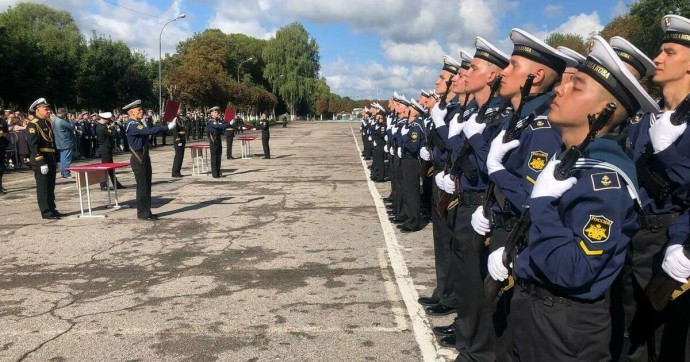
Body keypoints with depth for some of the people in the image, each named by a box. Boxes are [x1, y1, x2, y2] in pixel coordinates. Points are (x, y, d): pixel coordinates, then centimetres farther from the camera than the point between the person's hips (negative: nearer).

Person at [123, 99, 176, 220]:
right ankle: (142, 213, 4)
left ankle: (147, 211, 20)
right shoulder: (131, 125, -17)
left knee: (147, 186, 13)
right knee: (142, 187, -4)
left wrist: (167, 126, 4)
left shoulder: (139, 123, 16)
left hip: (144, 158, 10)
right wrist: (167, 127, -30)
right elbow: (149, 131, -29)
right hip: (138, 159, -10)